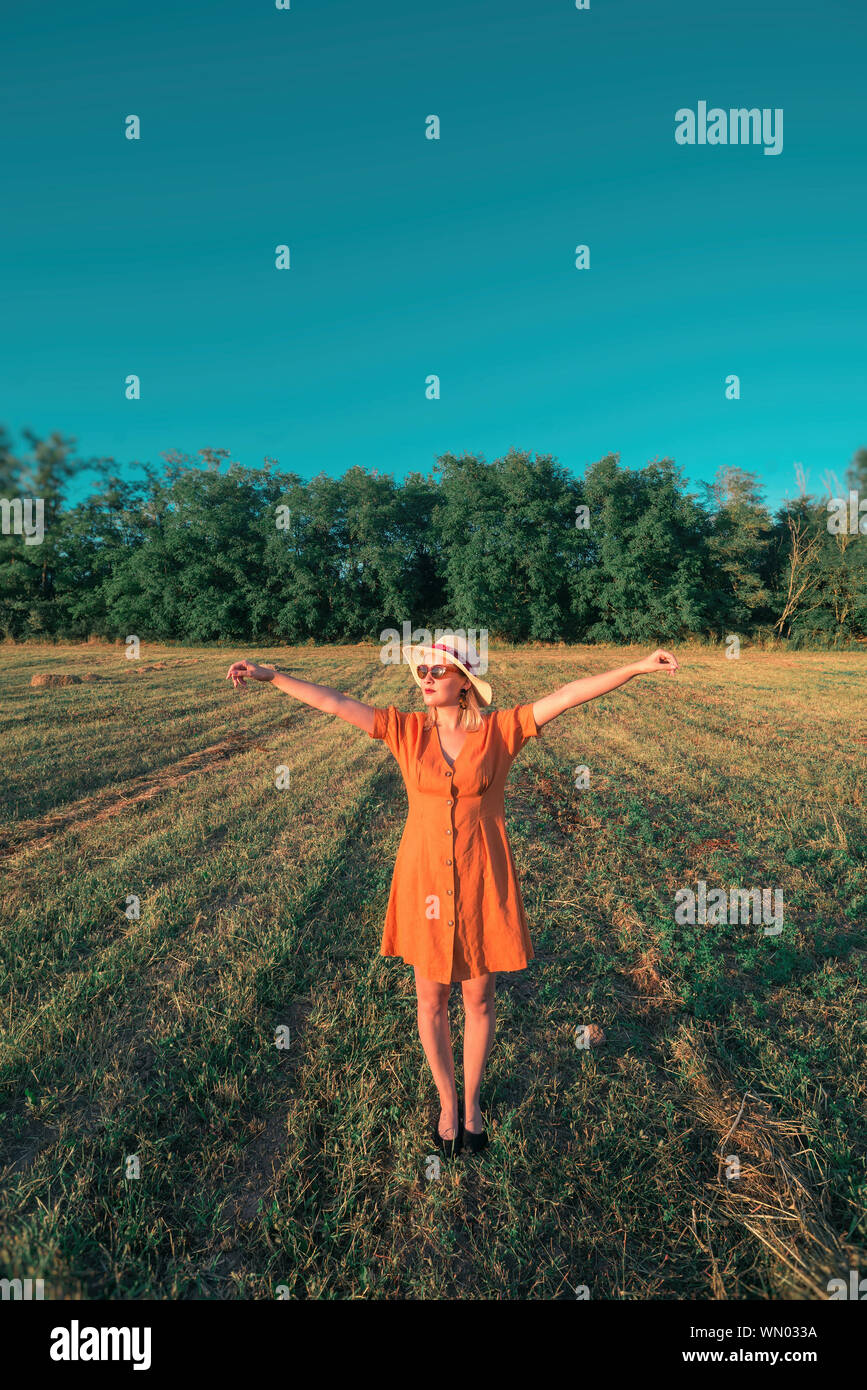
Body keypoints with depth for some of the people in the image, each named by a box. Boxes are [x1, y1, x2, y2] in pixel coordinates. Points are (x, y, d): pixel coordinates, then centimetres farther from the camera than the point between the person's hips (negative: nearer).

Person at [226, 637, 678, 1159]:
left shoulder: (500, 730, -8)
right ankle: (447, 1101, 42)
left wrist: (638, 667, -18)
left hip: (482, 884, -1)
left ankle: (472, 1100, 43)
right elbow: (335, 702, -4)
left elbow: (567, 695, -15)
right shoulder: (407, 729, -4)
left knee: (479, 999, 16)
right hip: (425, 881, 1)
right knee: (432, 1001, 15)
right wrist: (272, 675, -4)